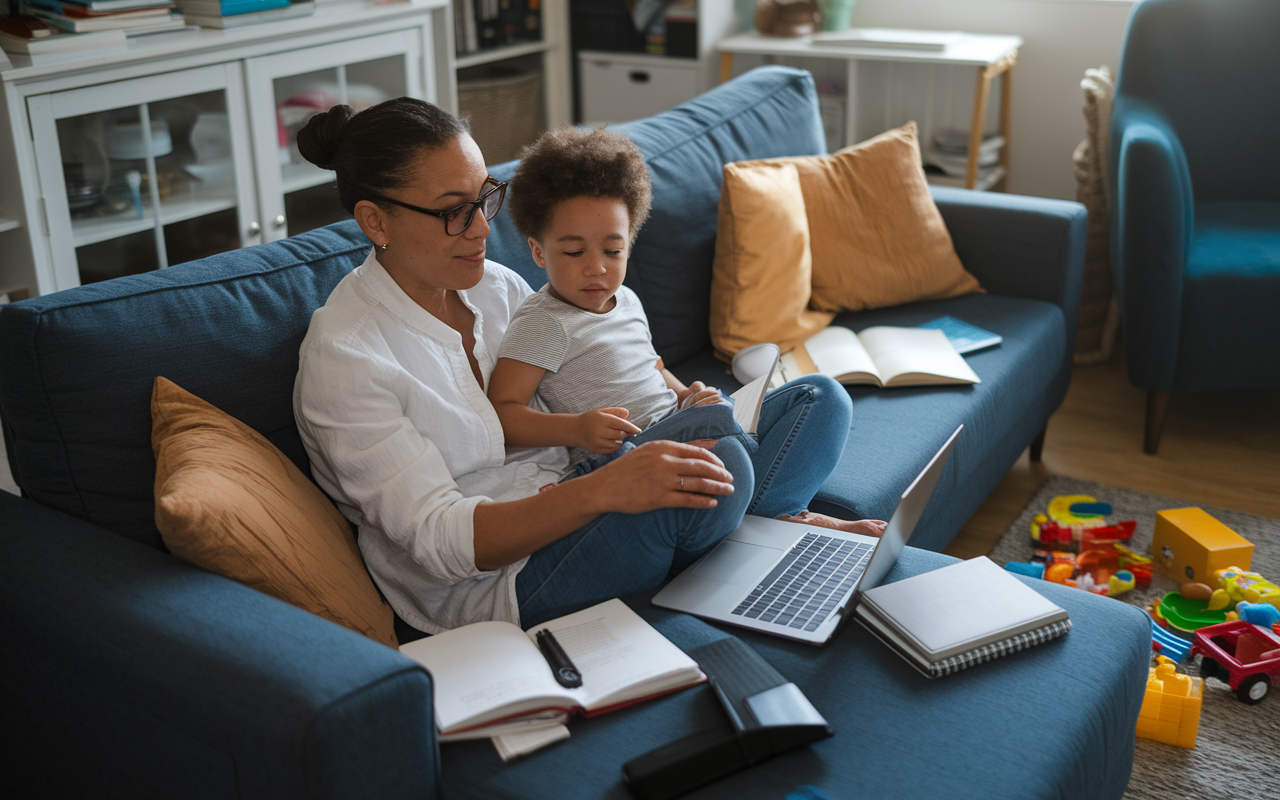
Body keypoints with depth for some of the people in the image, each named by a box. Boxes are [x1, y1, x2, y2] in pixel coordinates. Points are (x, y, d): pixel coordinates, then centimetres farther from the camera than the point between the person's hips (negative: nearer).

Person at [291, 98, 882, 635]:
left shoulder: (495, 286, 7)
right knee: (724, 465, -32)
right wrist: (603, 491, -36)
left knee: (821, 400, 3)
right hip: (489, 586, -8)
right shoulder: (342, 357, -15)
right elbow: (437, 540, -22)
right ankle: (786, 524, -3)